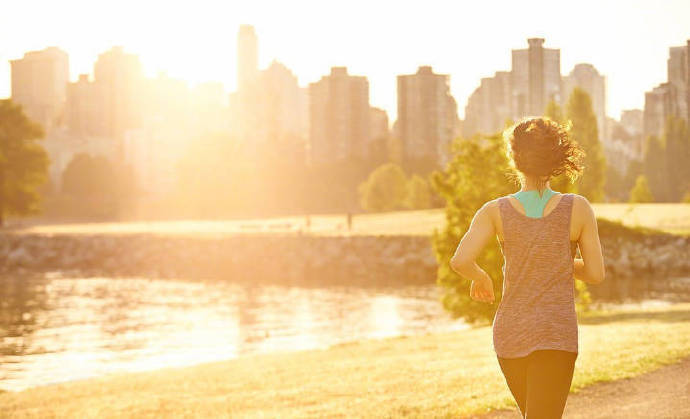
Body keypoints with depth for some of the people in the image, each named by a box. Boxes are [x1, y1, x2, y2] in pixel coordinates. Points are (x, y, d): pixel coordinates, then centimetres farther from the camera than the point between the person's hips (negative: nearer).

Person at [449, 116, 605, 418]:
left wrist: (480, 277, 6)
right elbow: (596, 274, -1)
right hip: (556, 334, -3)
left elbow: (460, 261, -16)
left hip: (510, 334, 3)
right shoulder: (577, 208, -6)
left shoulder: (496, 211, -4)